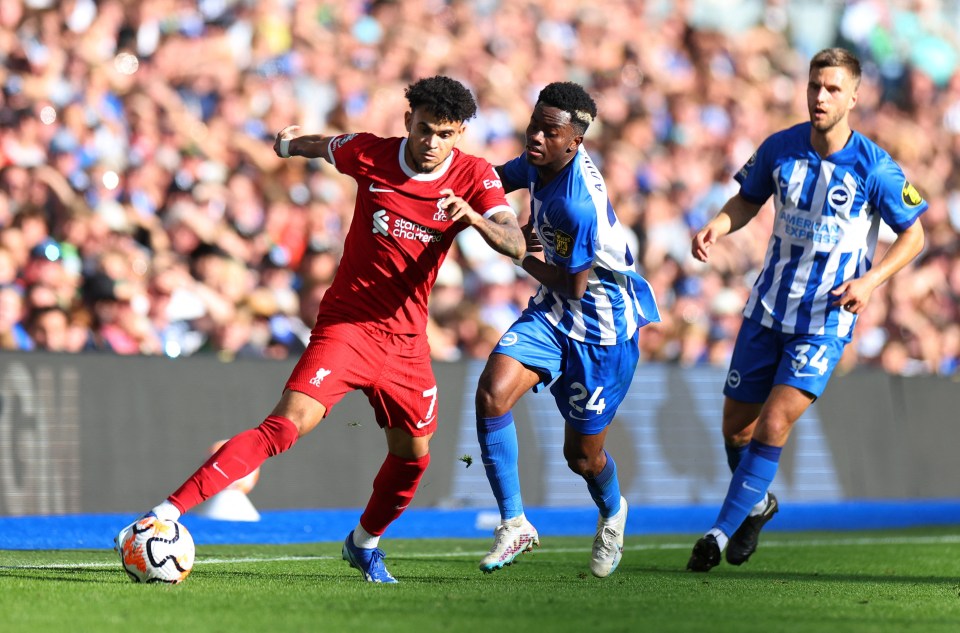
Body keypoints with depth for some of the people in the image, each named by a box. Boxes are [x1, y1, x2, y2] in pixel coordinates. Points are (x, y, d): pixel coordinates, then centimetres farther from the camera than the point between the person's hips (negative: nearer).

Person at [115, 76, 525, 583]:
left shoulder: (474, 176, -6)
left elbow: (515, 245, -18)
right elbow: (325, 146, 16)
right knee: (289, 423, -22)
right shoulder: (369, 154, -7)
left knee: (413, 454, 11)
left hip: (407, 340, 4)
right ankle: (167, 513, -29)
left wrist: (475, 218, -37)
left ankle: (364, 545, 41)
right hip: (347, 325, -3)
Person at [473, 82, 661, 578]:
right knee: (492, 393, -18)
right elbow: (502, 178, 17)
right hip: (553, 313, 7)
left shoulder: (581, 205, -32)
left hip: (603, 322, -7)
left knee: (582, 455, 8)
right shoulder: (540, 162, -6)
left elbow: (573, 285, -23)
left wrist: (526, 258, -8)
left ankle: (612, 513, 44)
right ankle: (514, 523, -7)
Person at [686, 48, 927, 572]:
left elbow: (912, 235, -2)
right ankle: (757, 504, 39)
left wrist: (870, 279, -19)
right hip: (768, 308, 4)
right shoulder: (780, 149, -4)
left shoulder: (875, 168, -13)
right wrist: (715, 227, -8)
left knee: (775, 422, -18)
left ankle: (723, 529, -8)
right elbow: (749, 199, 14)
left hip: (826, 319, -4)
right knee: (736, 425, 10)